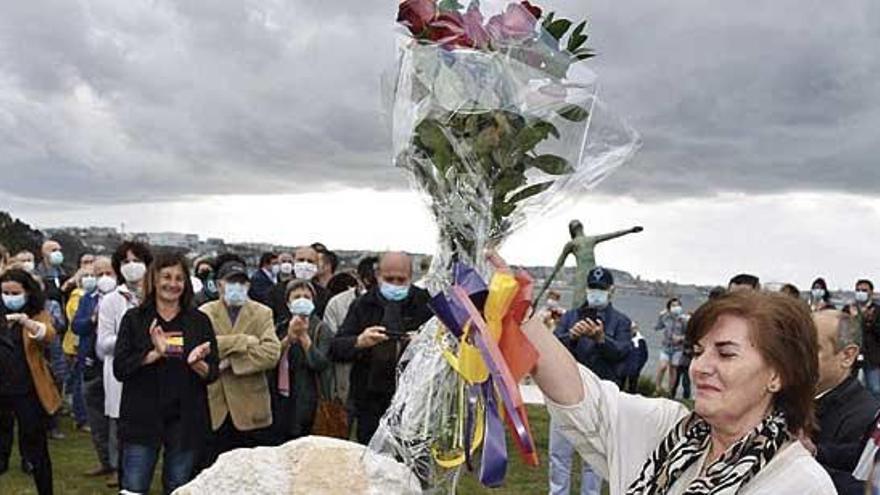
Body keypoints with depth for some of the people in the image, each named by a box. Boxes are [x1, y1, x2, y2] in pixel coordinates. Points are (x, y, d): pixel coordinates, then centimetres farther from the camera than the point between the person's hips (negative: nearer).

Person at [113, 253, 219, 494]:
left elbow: (213, 372, 4)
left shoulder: (199, 321, 7)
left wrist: (197, 364, -18)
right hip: (143, 418, -1)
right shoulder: (134, 319, 4)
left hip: (185, 420, 1)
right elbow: (119, 368, -6)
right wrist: (155, 354, -20)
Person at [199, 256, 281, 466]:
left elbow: (271, 354, -9)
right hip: (213, 410, 0)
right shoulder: (205, 313, 6)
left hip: (251, 411, 0)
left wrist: (231, 361, -13)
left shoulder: (262, 313, 6)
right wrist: (243, 341, -12)